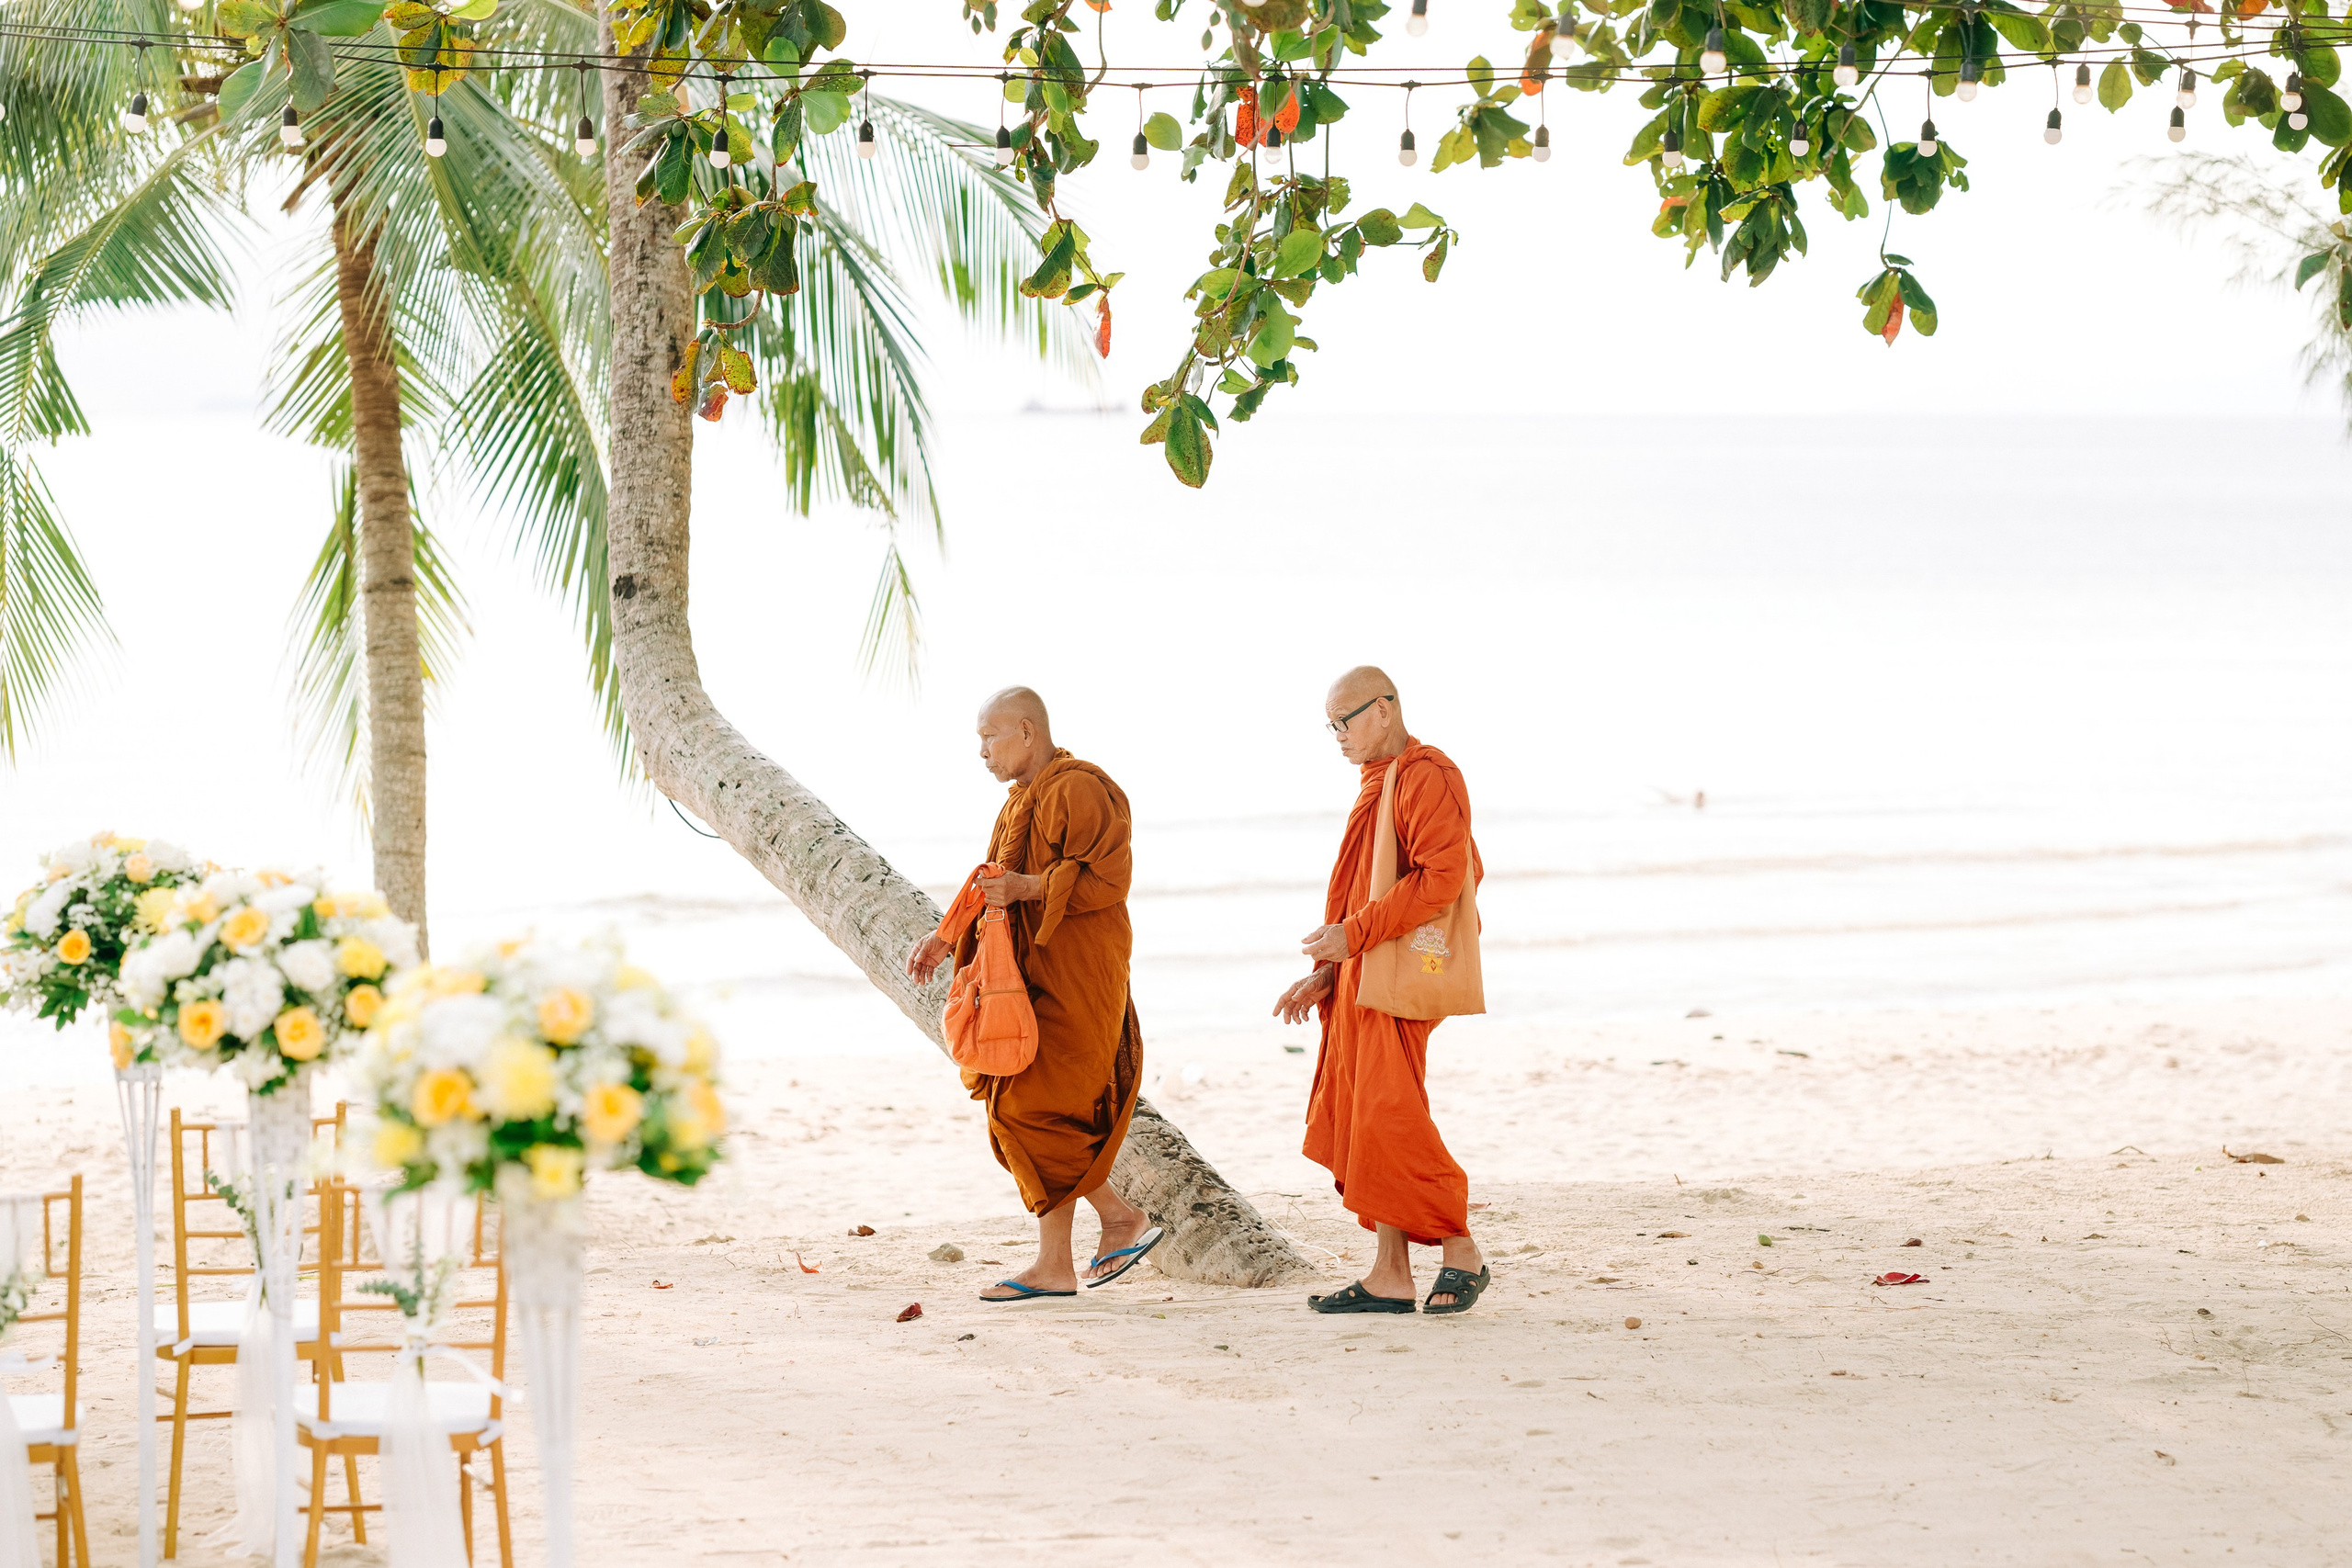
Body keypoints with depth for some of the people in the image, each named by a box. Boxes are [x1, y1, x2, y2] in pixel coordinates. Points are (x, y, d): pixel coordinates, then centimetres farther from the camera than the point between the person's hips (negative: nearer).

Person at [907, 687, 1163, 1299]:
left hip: (1072, 984, -10)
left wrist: (1029, 887, -27)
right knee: (1017, 1113, 8)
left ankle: (1054, 1265, -8)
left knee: (1034, 1112, -11)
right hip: (1032, 979, 10)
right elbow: (1002, 892, 24)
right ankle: (1120, 1220, 15)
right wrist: (948, 940, 13)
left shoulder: (1080, 790, -12)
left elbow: (1107, 879, -20)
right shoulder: (1023, 800, 19)